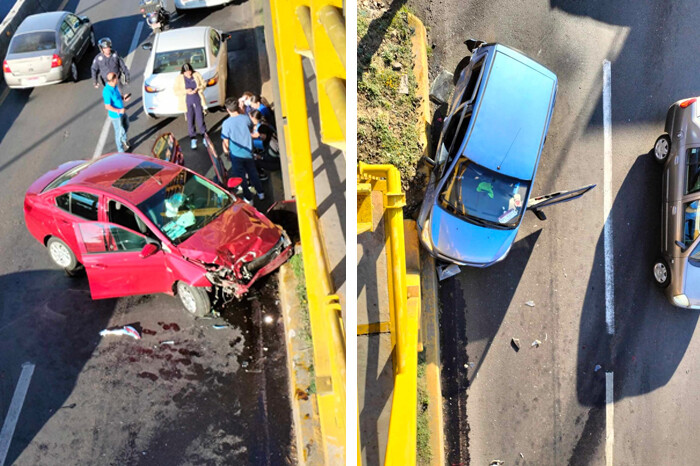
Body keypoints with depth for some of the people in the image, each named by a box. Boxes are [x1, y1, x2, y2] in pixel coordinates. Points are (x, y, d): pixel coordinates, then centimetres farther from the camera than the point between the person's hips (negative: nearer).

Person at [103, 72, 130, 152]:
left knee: (126, 126, 28)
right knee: (119, 132, 8)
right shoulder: (107, 91, -31)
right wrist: (119, 111, -28)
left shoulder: (114, 86, -5)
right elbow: (107, 106, -27)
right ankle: (121, 151, 27)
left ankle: (124, 139, 56)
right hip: (116, 115, -8)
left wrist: (123, 98, -3)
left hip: (122, 112, 8)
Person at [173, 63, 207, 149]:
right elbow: (176, 91, -4)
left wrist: (198, 89, -14)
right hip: (187, 103, -1)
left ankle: (204, 138, 15)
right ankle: (193, 139, 16)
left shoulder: (196, 75, 1)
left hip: (198, 101, 1)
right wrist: (186, 91, -20)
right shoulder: (179, 78, -3)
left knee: (200, 119, 2)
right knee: (190, 122, 4)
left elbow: (203, 84, 6)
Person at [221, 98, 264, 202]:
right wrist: (242, 111, 17)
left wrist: (226, 150, 8)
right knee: (253, 173, 21)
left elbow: (225, 141, -12)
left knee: (241, 176, 12)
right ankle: (260, 193, 33)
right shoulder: (245, 118, -10)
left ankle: (248, 198, 19)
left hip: (236, 155, -3)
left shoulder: (226, 123, -18)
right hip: (248, 153, 3)